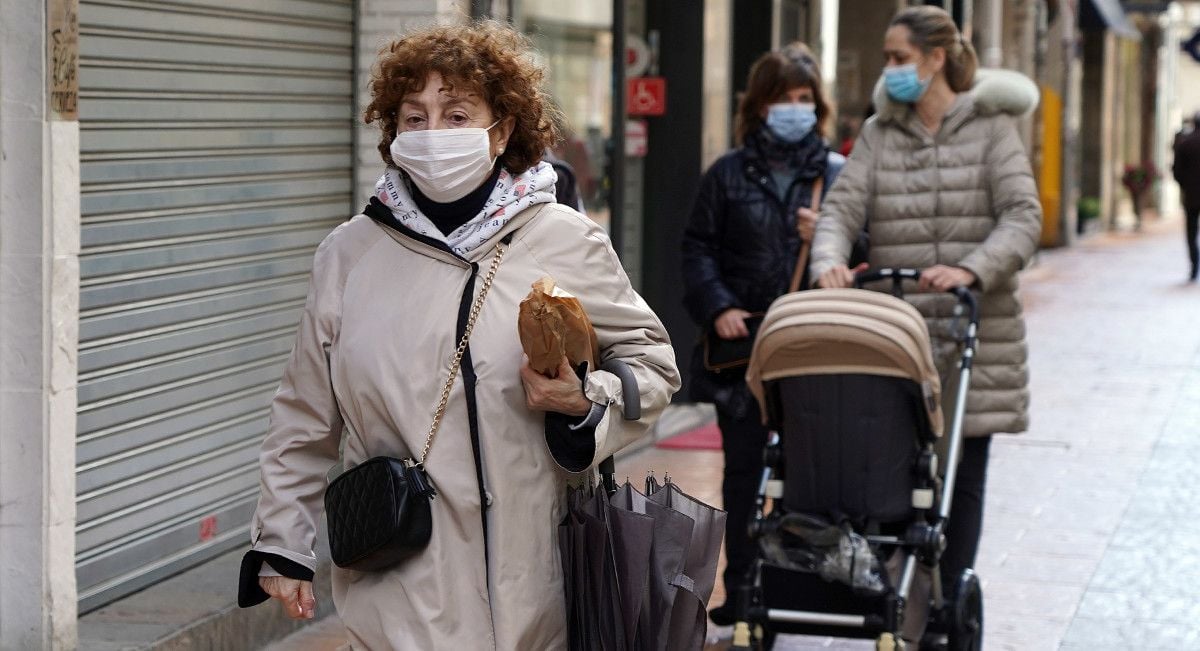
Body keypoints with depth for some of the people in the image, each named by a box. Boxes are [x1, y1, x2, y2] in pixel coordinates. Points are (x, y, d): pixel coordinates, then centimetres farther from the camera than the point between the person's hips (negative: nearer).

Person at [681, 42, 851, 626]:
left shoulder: (837, 174, 7)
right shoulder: (728, 174, 8)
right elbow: (698, 248, 5)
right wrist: (717, 308, -8)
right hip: (742, 343, 1)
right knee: (744, 467, 5)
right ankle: (741, 591, 13)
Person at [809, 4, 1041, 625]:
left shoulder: (992, 126, 3)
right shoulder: (879, 132, 10)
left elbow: (1023, 216, -7)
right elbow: (842, 205, -1)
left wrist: (973, 269, -25)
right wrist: (829, 261, -22)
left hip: (975, 336, -2)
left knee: (962, 474, 3)